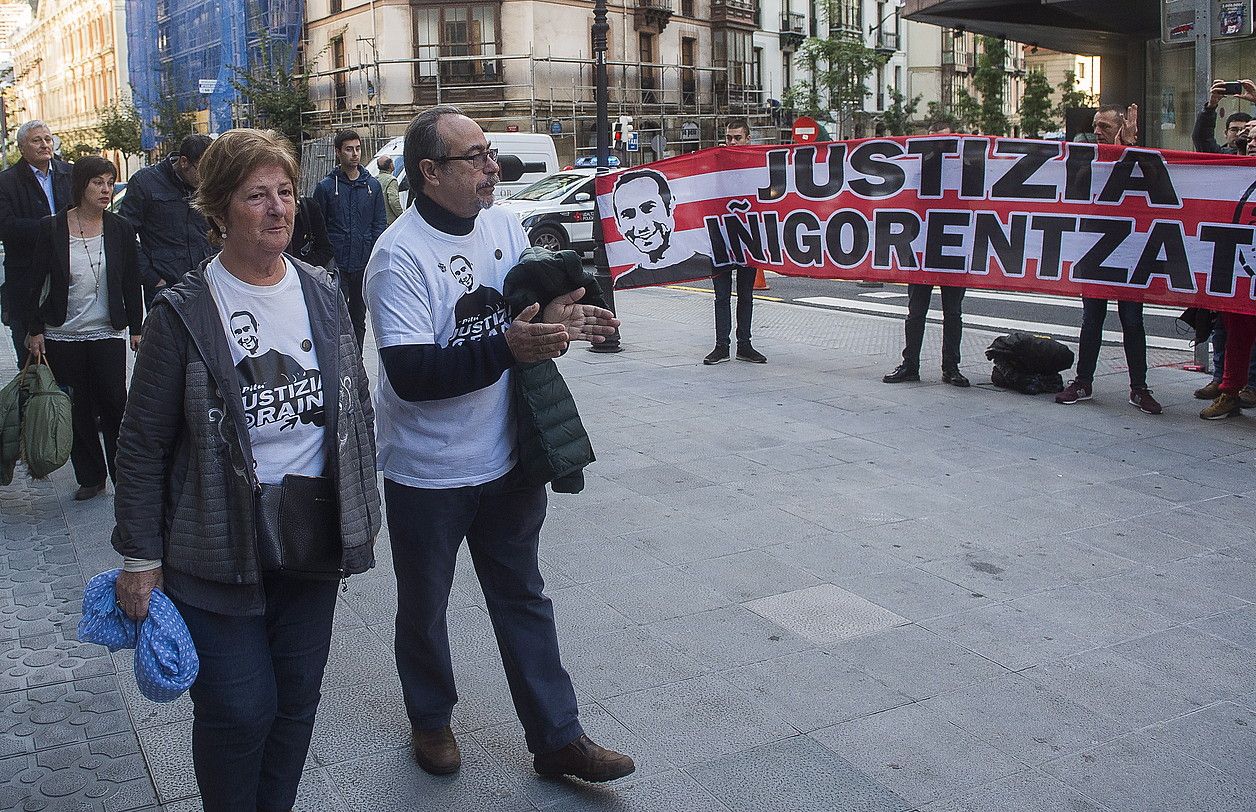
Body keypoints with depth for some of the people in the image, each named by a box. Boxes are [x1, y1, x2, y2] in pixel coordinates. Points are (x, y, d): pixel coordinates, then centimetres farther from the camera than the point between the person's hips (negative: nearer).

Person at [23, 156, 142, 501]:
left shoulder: (121, 229, 0)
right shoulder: (51, 228, -3)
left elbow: (131, 282, 6)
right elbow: (37, 281, 2)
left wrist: (136, 327, 6)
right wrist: (35, 329, -1)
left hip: (108, 333, 0)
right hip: (62, 335, 0)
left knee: (114, 406, -4)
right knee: (77, 411, 8)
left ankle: (124, 476, 8)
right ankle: (90, 478, 19)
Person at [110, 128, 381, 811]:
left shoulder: (320, 293, 5)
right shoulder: (184, 312, -9)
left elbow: (356, 407, 13)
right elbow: (143, 446, -6)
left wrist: (362, 509, 14)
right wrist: (139, 557, -6)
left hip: (315, 534, 5)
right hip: (223, 546, -4)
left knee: (297, 698, 15)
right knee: (240, 708, -1)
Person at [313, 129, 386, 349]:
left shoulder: (372, 185, 8)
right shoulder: (326, 186, -1)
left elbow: (380, 223, 8)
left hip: (365, 264, 3)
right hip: (337, 265, -3)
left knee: (359, 318, 13)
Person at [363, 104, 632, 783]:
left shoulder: (503, 224, 0)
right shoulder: (399, 256, -21)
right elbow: (411, 374, -29)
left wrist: (564, 319, -8)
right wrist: (507, 347, -34)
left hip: (506, 459, 5)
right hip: (427, 474, -5)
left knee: (523, 599, 15)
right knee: (423, 608, 16)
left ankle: (557, 738, 26)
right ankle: (430, 720, 40)